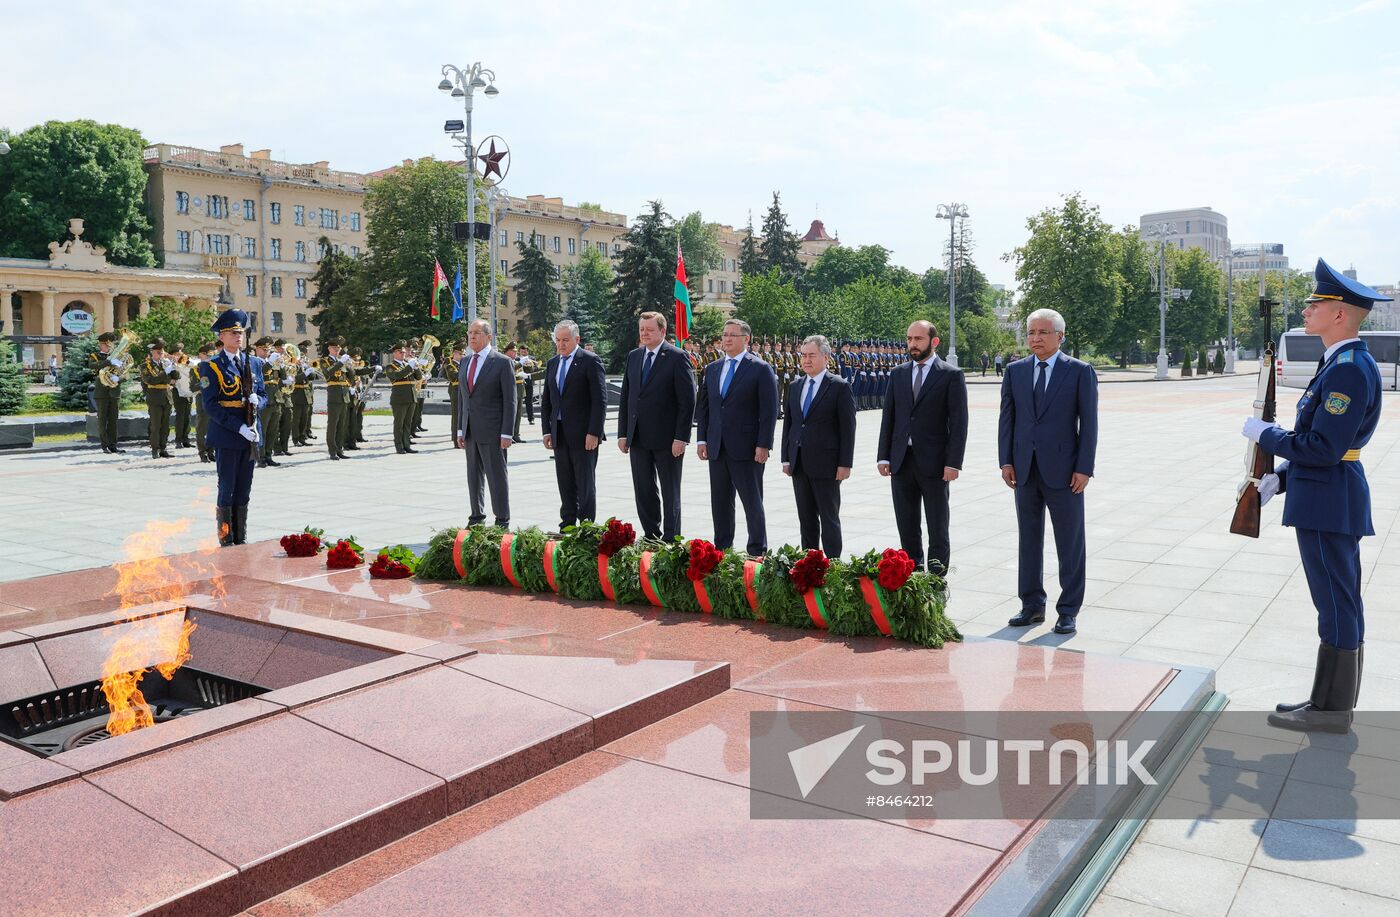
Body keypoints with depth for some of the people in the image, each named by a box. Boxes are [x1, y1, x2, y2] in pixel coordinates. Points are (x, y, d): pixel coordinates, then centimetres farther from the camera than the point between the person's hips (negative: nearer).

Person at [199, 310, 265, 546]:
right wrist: (239, 428, -18)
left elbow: (263, 394, 19)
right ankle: (226, 542, 10)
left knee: (244, 491, 11)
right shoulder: (212, 367, -5)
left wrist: (256, 400, -6)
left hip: (251, 435, 5)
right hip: (226, 436, -5)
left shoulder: (254, 363, 12)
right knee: (227, 490, 1)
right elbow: (211, 406, -11)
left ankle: (241, 539, 19)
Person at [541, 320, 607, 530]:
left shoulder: (590, 361, -6)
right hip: (559, 434, 6)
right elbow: (546, 401, 17)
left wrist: (594, 432, -16)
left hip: (583, 434, -6)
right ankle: (567, 523, 17)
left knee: (585, 483, 1)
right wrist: (547, 430, 9)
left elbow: (600, 400, -11)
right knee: (565, 484, 10)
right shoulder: (552, 363, 14)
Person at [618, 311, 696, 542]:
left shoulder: (678, 357, -7)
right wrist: (623, 433, 6)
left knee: (670, 493, 5)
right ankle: (651, 536, 21)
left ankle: (671, 540, 13)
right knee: (643, 492, 10)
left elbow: (687, 401, -10)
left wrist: (681, 437, -15)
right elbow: (625, 398, 13)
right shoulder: (633, 357, 11)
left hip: (667, 439, -6)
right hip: (638, 437, 6)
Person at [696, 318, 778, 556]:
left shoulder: (761, 369, -4)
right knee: (720, 501, 11)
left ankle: (757, 552, 10)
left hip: (746, 448, -6)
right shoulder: (712, 369, 14)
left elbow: (769, 411, -8)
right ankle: (721, 549, 21)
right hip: (717, 448, 6)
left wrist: (763, 445, -14)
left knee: (752, 502, 1)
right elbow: (703, 406, 16)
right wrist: (702, 439, 7)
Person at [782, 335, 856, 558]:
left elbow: (847, 428, -8)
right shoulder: (794, 386, 12)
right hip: (799, 463, 6)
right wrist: (786, 458, 9)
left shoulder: (840, 387, -5)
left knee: (829, 518, 1)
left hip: (826, 464, -5)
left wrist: (845, 464, -12)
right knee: (806, 518, 11)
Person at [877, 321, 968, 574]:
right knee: (906, 527, 11)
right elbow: (888, 416, 11)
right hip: (901, 460, 5)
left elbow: (958, 422, -7)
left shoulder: (951, 375, -3)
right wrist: (884, 456, 4)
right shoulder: (899, 373, 11)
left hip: (933, 462, -4)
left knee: (937, 527, 4)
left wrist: (953, 462, -14)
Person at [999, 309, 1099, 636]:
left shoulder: (1080, 372, -2)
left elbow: (1089, 423, -4)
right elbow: (1006, 418, 8)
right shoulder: (1015, 371, 8)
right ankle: (1032, 605, 22)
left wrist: (1084, 468, -10)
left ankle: (1069, 611, 13)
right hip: (1025, 470, 4)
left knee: (1070, 543, 3)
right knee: (1028, 539, 11)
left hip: (1063, 470, -3)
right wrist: (1006, 461, 0)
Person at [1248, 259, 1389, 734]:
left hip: (1329, 503, -10)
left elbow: (1322, 448, -24)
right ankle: (1333, 700, 27)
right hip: (1328, 499, 10)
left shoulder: (1350, 369, -20)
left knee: (1337, 605, 0)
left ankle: (1331, 710, 11)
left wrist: (1265, 434, -11)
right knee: (1339, 605, 16)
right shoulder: (1342, 364, 13)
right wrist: (1279, 478, 14)